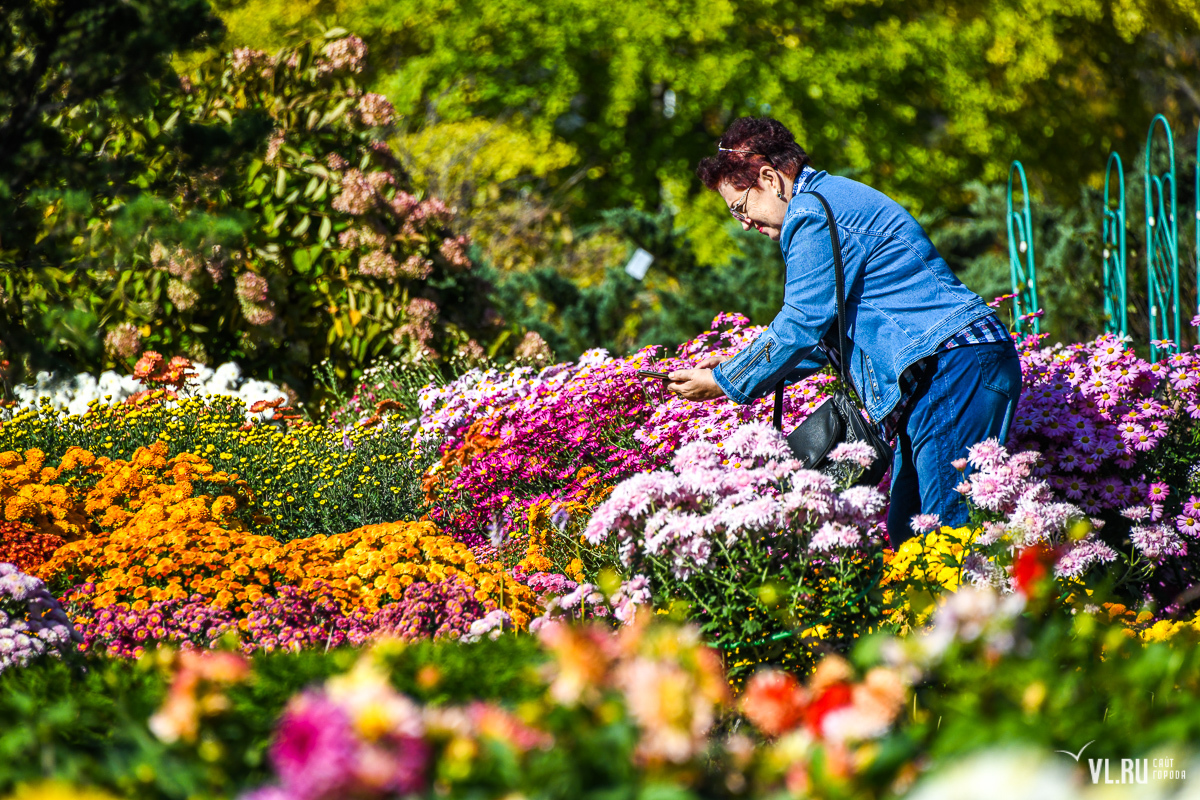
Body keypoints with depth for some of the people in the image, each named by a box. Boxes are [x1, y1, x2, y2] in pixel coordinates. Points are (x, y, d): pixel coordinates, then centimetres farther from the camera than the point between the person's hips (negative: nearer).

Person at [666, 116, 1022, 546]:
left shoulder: (813, 216, -9)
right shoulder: (835, 199, 24)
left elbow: (801, 325, -10)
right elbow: (825, 333, 28)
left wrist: (725, 383, 1)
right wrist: (738, 367, 23)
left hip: (954, 363, -11)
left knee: (949, 527, -16)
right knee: (906, 531, 6)